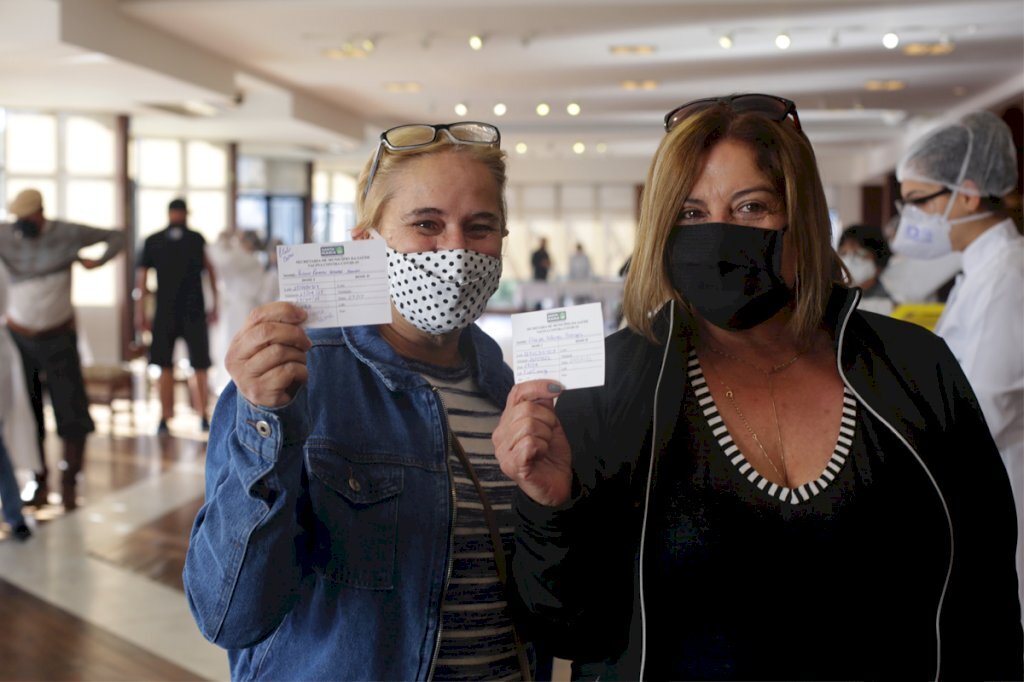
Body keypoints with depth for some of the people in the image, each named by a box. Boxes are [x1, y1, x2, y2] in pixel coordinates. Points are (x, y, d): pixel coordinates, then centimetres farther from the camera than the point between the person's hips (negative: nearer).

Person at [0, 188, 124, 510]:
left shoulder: (67, 233, -9)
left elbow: (117, 236, 0)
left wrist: (99, 260, -16)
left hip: (58, 338, -2)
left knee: (73, 413, -3)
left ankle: (69, 482, 12)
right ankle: (40, 481, 21)